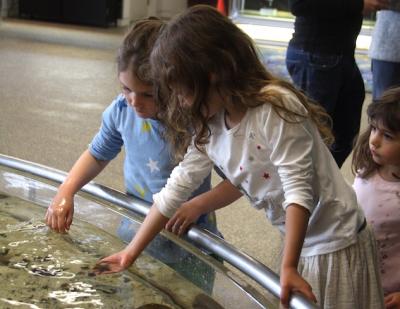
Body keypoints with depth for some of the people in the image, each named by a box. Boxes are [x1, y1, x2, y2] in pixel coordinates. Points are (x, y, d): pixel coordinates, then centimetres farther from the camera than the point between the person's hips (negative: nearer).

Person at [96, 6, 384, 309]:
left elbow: (298, 191, -27)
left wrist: (288, 268, -33)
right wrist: (132, 251, 3)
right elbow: (176, 187, 3)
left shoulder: (275, 110, -24)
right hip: (299, 243, 7)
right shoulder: (210, 125, -1)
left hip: (335, 244, -7)